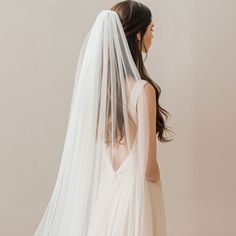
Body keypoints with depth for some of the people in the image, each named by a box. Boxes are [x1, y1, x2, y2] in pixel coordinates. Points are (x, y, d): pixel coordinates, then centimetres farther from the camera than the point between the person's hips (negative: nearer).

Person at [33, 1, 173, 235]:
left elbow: (90, 142, 7)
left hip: (103, 184, 6)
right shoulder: (142, 89, -23)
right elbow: (149, 168, -19)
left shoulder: (98, 79, -3)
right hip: (133, 188, -6)